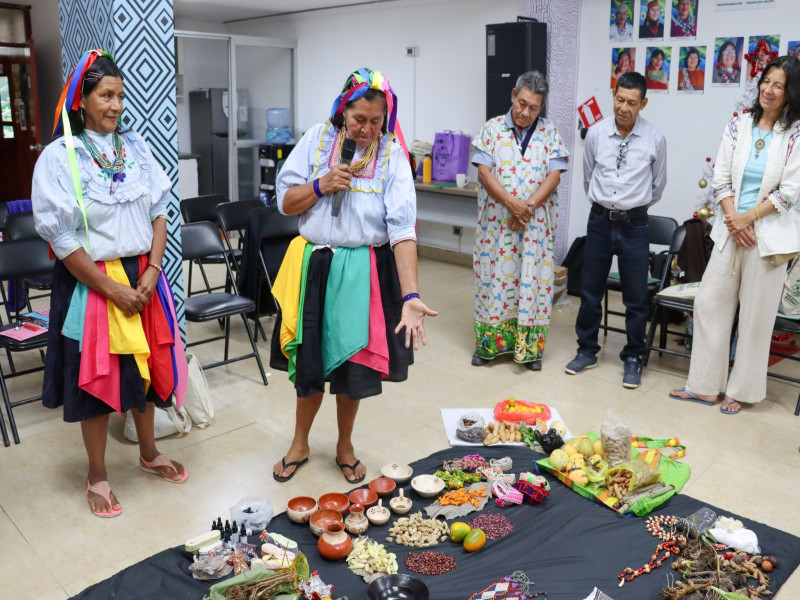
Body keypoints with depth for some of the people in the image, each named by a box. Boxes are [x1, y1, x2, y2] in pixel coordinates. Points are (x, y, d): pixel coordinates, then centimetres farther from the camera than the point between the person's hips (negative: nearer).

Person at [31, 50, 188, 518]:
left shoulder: (136, 147, 4)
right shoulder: (59, 157, -10)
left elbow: (159, 213, 3)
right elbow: (62, 239, -14)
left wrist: (151, 272, -9)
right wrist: (113, 289, -15)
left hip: (142, 276, 4)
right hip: (91, 282, -4)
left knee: (144, 367, 16)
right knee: (97, 377, 6)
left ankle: (149, 452, 36)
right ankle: (98, 475, 24)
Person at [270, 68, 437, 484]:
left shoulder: (393, 156, -10)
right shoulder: (317, 139, -2)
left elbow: (402, 230, -19)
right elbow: (285, 202, 2)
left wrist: (410, 297, -28)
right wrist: (321, 186, -17)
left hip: (364, 273, -1)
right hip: (314, 267, 2)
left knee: (352, 362, 11)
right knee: (309, 360, 12)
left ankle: (344, 446, 35)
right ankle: (300, 444, 35)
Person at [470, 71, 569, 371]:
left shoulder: (550, 133, 5)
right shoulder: (492, 129, 3)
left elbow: (554, 176, -3)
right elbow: (484, 172, -6)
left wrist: (528, 206, -16)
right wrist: (511, 203, -17)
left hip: (536, 225, 1)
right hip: (496, 223, 0)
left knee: (532, 280, 4)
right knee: (494, 277, 5)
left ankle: (530, 346, 14)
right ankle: (488, 342, 17)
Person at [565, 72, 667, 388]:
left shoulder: (655, 139, -5)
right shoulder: (596, 133, -2)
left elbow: (657, 185, 9)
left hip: (633, 225, -1)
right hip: (600, 221, 2)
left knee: (636, 297, 6)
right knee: (590, 290, 10)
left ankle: (633, 358, 22)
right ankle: (587, 351, 27)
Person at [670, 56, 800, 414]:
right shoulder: (739, 125, 5)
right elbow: (721, 177, 2)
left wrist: (749, 218, -12)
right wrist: (732, 219, -9)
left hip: (769, 233, -3)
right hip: (731, 229, 4)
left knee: (756, 314, 4)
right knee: (709, 302, 4)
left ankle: (741, 390, 19)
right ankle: (705, 386, 15)